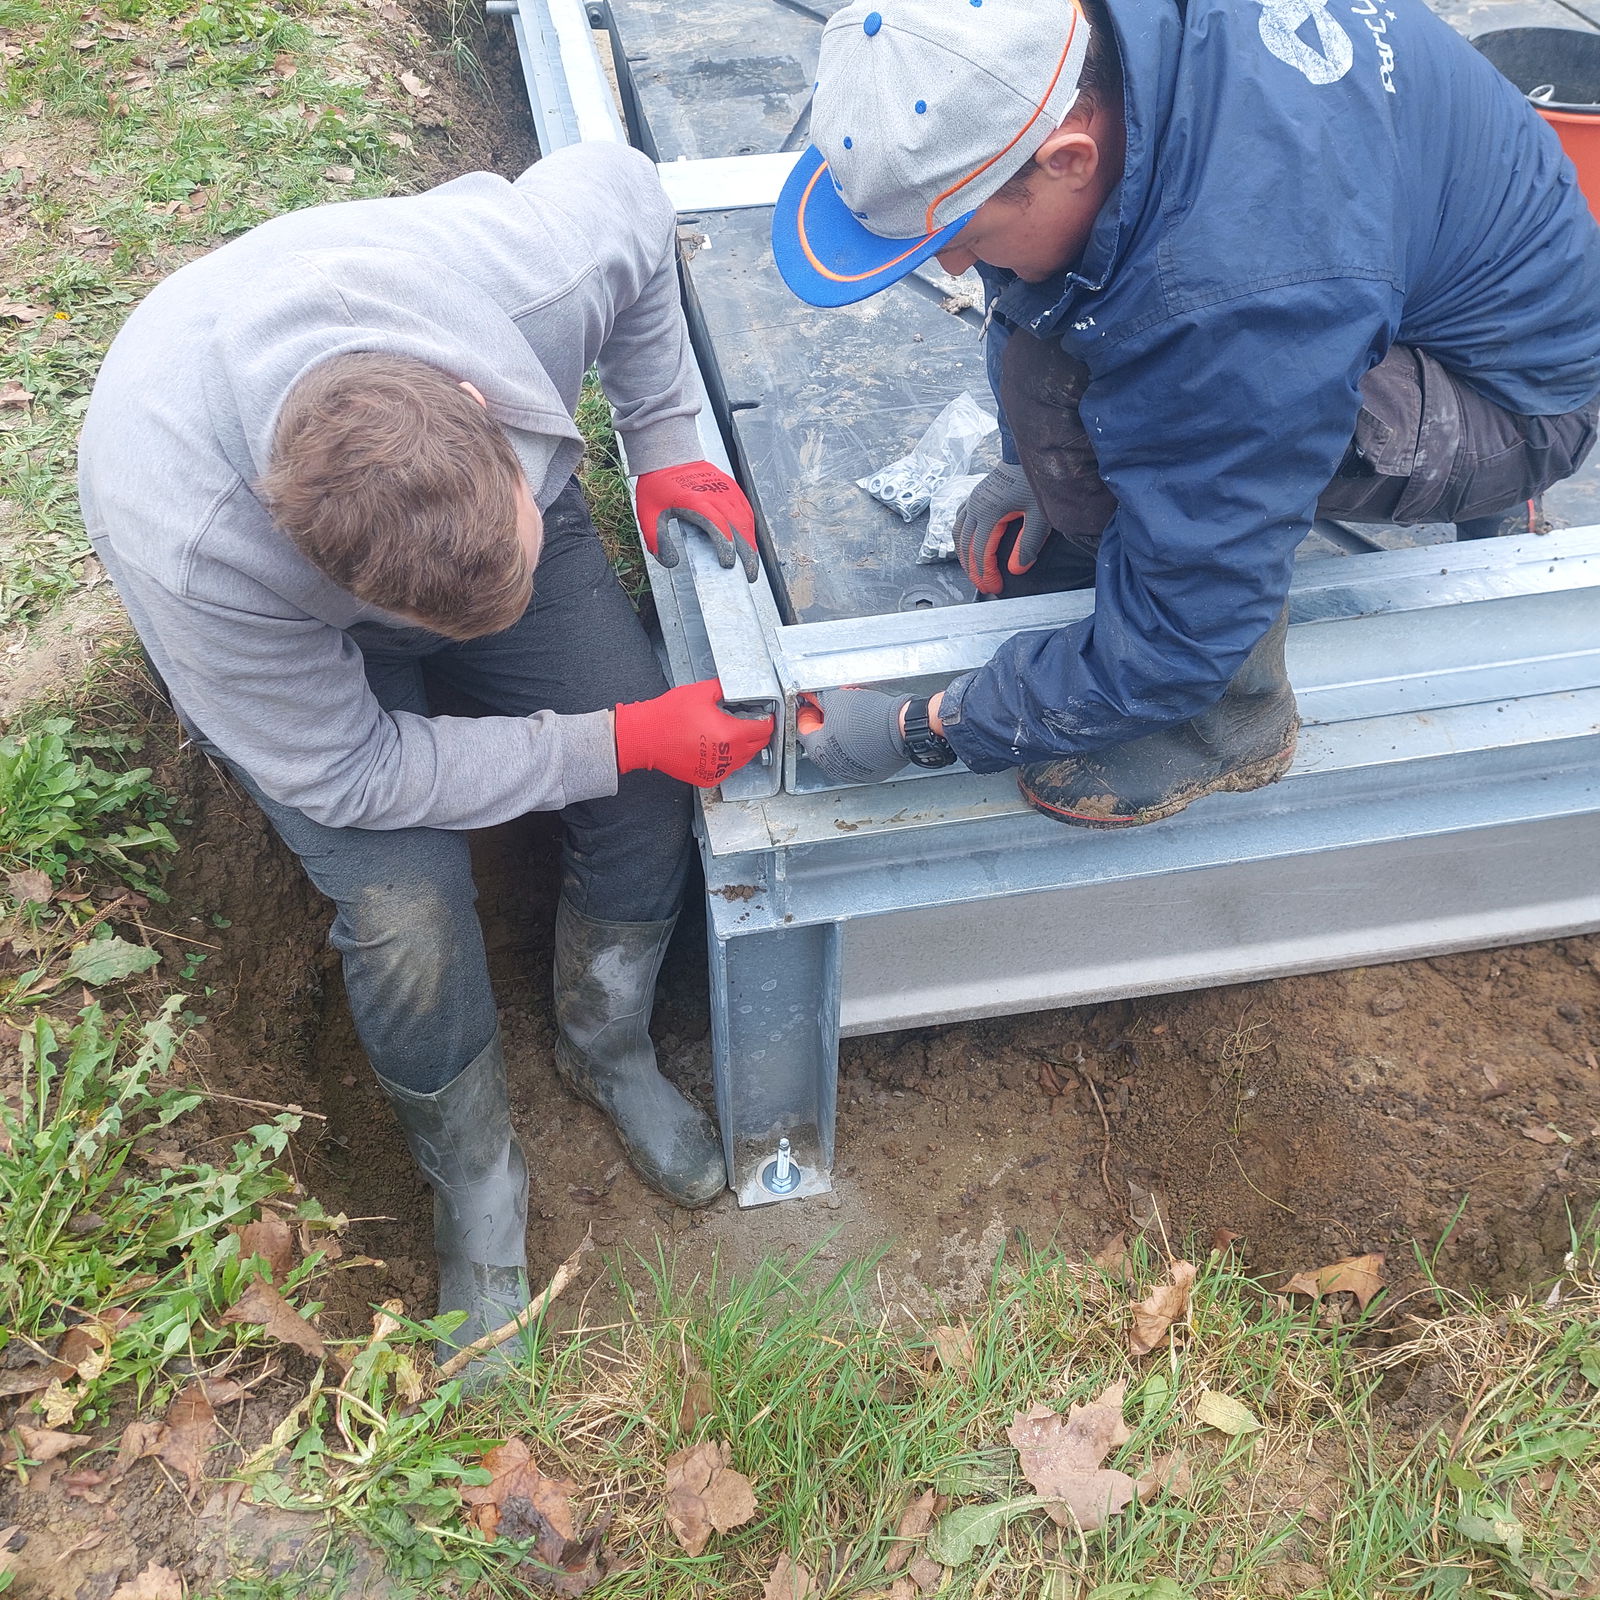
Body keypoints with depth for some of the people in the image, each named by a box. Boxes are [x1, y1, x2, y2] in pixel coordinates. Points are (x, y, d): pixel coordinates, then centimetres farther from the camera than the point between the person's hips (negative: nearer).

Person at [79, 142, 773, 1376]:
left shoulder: (526, 271, -38)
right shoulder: (189, 552, -42)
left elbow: (627, 190, -12)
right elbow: (347, 773, -28)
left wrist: (667, 445, -15)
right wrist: (624, 742, -29)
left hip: (492, 489, 4)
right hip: (298, 637, -3)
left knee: (648, 803, -11)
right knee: (407, 916, -20)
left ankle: (609, 1053, 20)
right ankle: (475, 1186, 11)